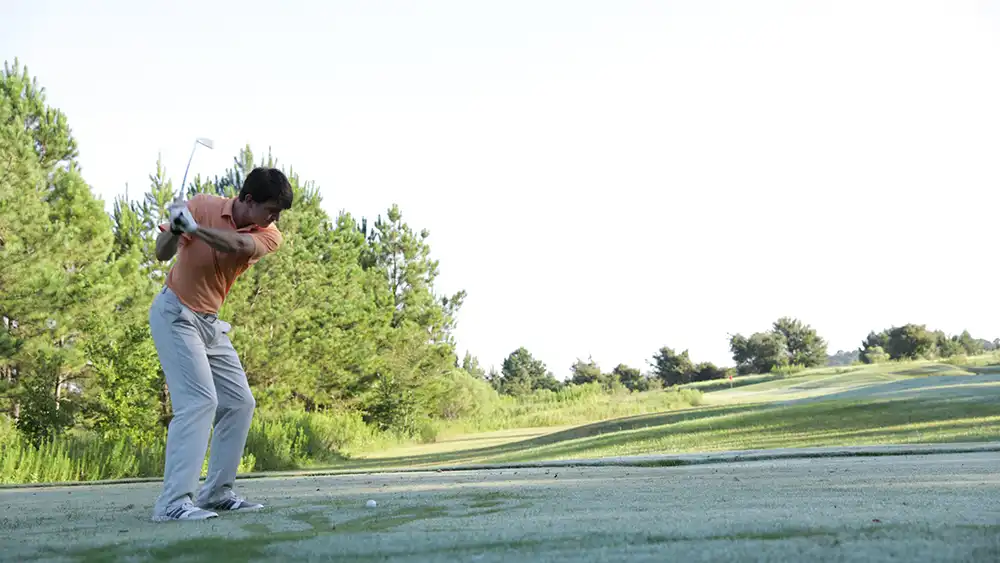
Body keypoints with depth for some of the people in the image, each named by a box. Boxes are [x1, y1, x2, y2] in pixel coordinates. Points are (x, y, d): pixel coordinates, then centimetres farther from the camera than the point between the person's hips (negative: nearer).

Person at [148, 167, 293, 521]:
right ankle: (173, 502, -20)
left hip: (210, 321, 6)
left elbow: (239, 245, -29)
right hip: (175, 314, -6)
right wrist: (175, 230, -31)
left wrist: (195, 227, -42)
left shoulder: (269, 236, -6)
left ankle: (216, 493, 15)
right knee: (199, 400, -19)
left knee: (240, 403, 6)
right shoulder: (203, 205, -12)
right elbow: (162, 253, -10)